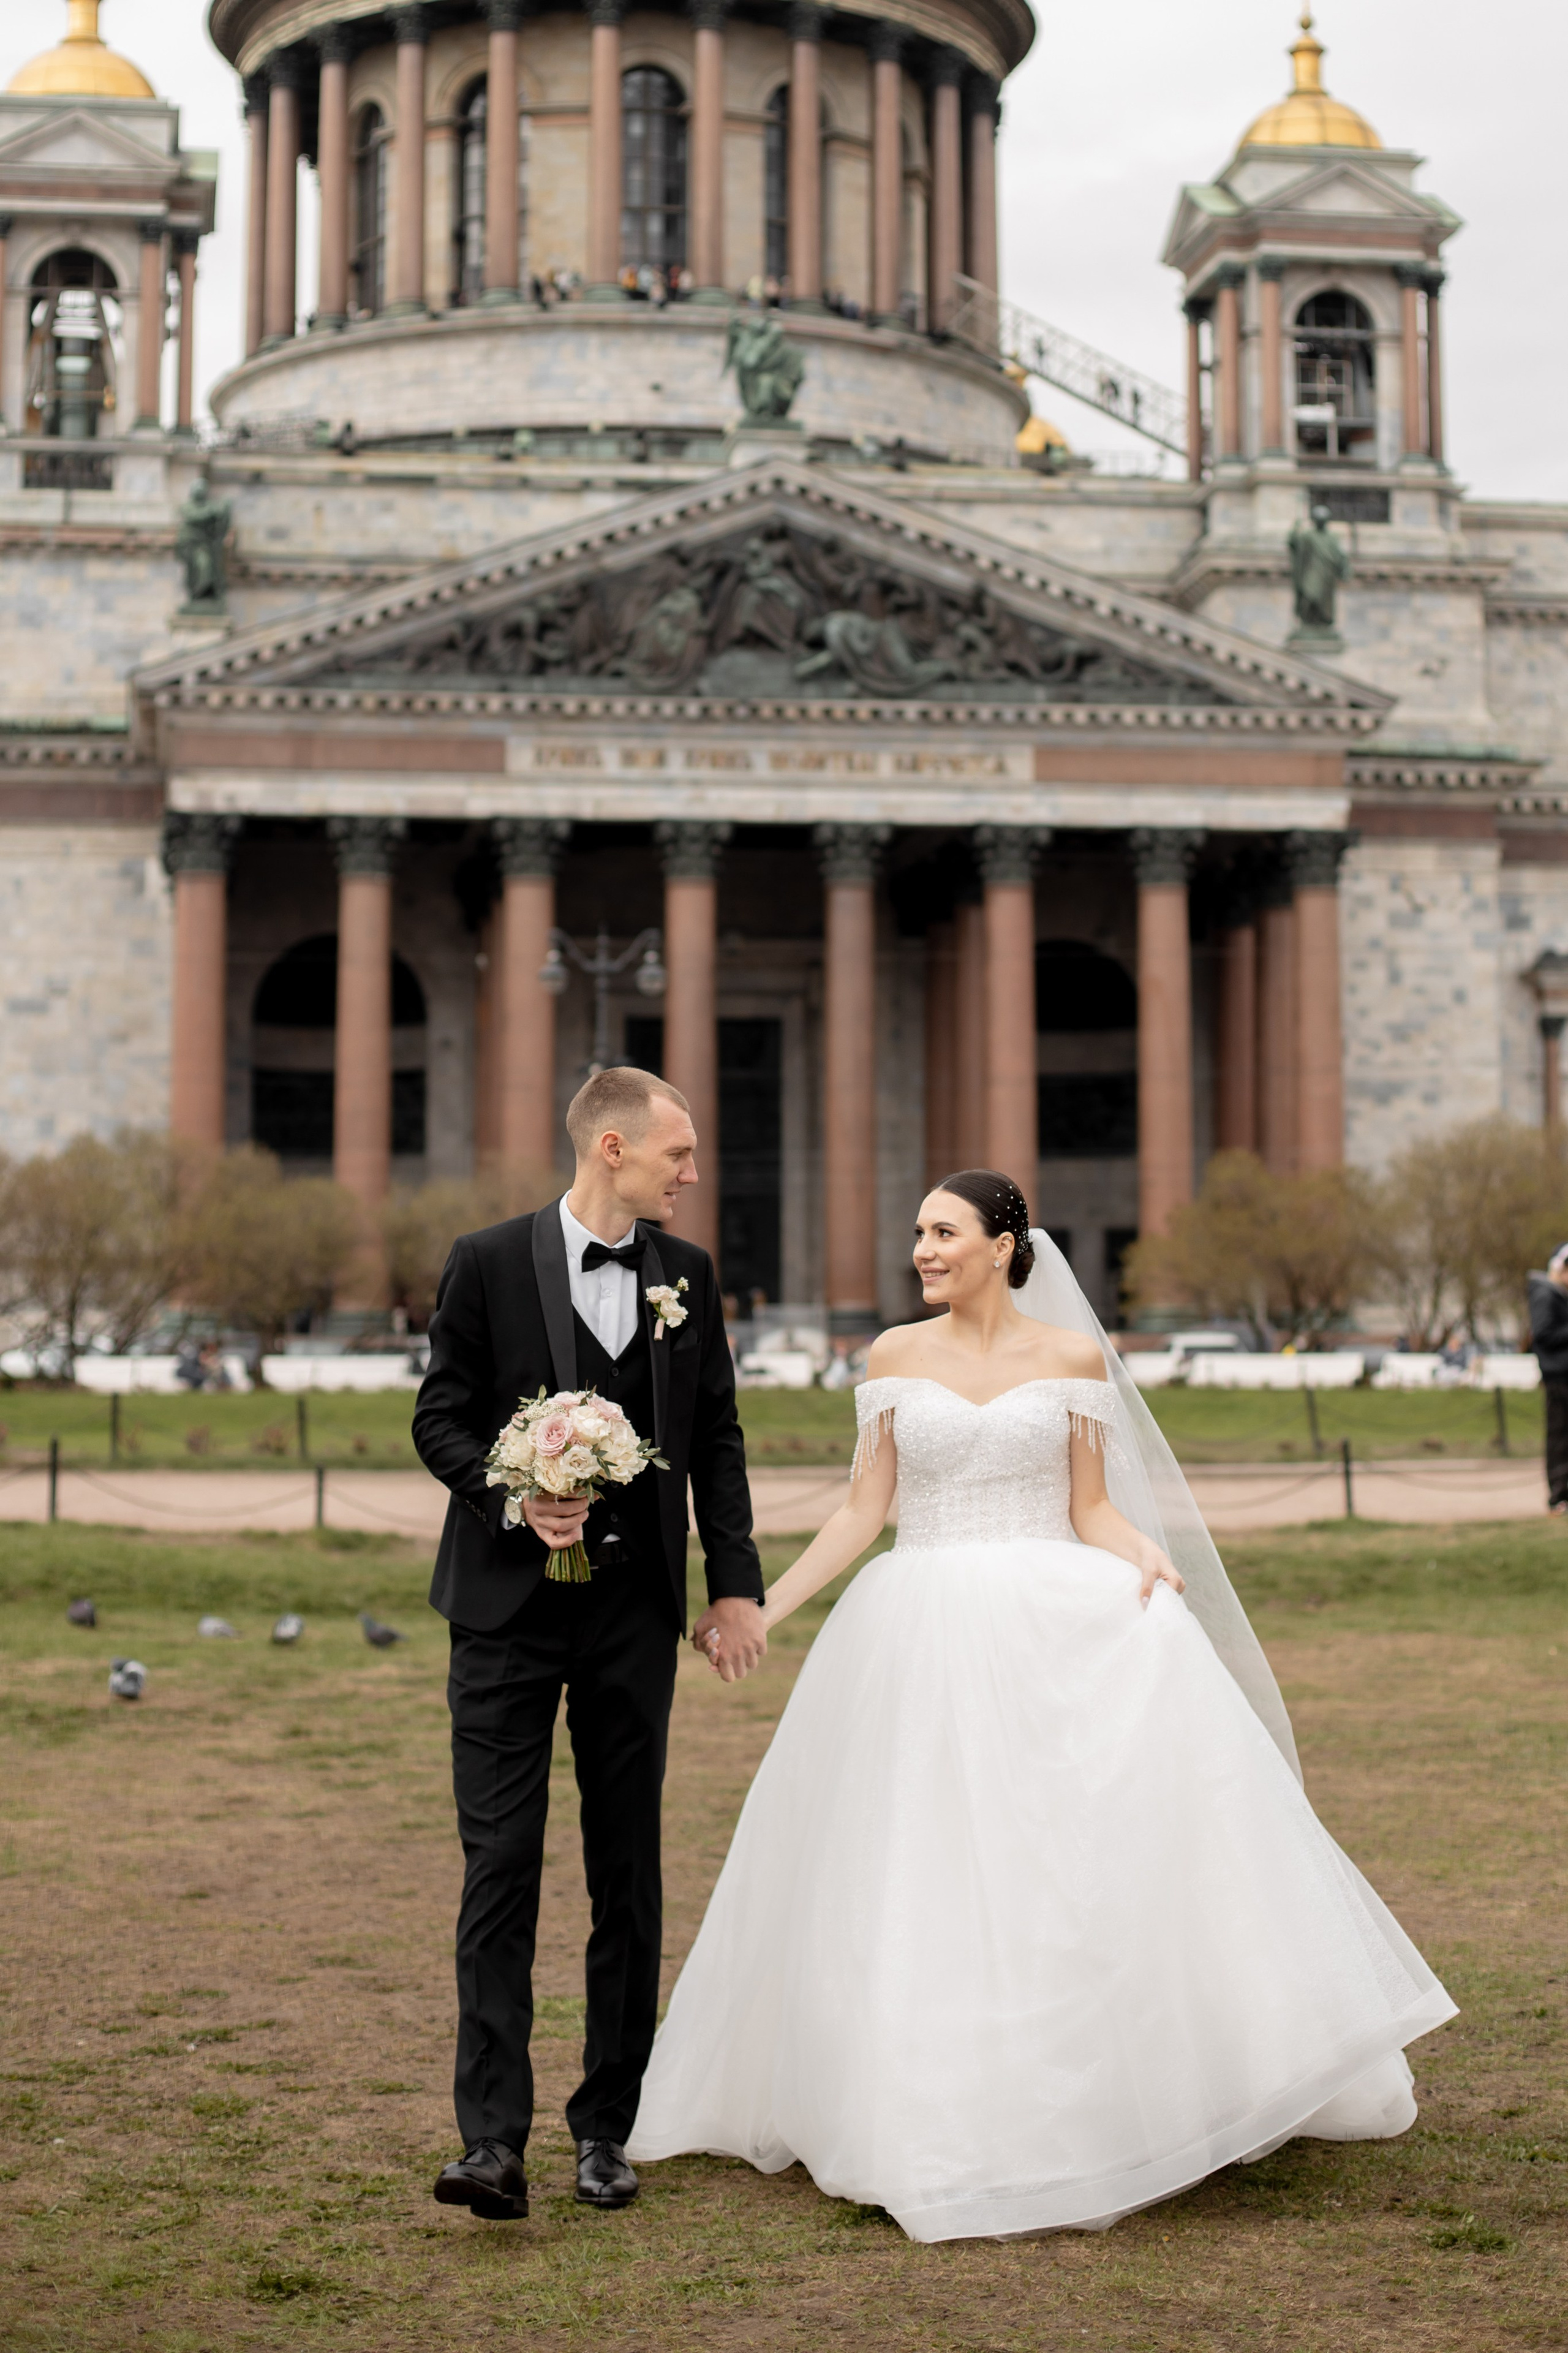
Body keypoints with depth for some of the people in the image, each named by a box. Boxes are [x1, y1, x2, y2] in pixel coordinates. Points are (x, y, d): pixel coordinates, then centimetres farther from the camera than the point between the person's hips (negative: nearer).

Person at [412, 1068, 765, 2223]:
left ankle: (607, 2127, 18)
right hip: (509, 1605, -3)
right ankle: (494, 2140, -7)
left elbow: (717, 1438, 12)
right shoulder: (489, 1263, -2)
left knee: (629, 1869, 7)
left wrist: (738, 1584, 5)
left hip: (635, 1608, 3)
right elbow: (441, 1418, 0)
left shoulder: (688, 1274, 8)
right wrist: (517, 1497, -18)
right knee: (502, 1864, -7)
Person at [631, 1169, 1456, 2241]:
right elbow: (863, 1512, 7)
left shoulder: (1074, 1357, 3)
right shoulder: (896, 1357, 7)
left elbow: (1093, 1510, 4)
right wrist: (758, 1607, 0)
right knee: (925, 1880, 1)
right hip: (925, 1635, 2)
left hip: (1056, 1627, -1)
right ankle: (930, 2117, 11)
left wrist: (1150, 1558, -16)